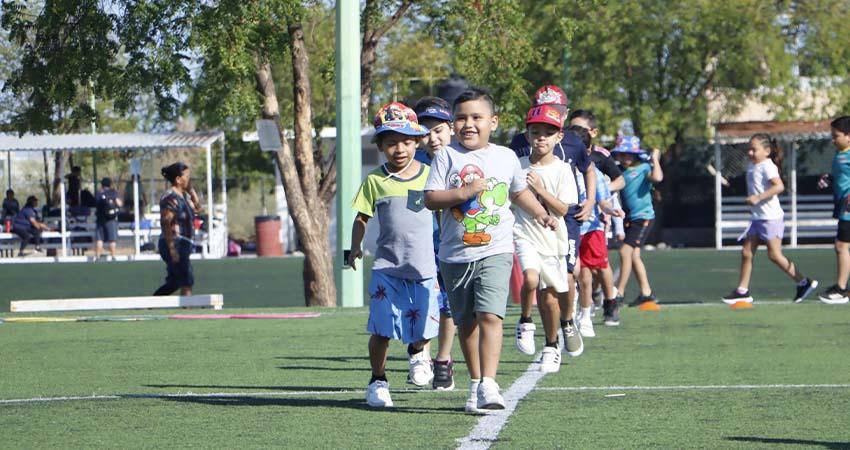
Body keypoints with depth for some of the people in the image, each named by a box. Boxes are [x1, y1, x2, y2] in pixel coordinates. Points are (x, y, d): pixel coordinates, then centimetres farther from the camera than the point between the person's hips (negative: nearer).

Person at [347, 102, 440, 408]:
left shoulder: (429, 176, 4)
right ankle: (378, 381, 12)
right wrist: (355, 247, -2)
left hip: (424, 266, 1)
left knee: (423, 328, 0)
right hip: (386, 267, -1)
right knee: (382, 329, -5)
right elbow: (362, 217, 9)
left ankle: (417, 352, 34)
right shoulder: (375, 181, 2)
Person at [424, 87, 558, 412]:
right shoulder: (447, 157, 0)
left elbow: (519, 191, 26)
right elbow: (431, 199, -7)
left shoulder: (506, 157, 7)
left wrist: (540, 213, 14)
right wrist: (463, 193, -19)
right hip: (455, 254, 1)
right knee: (466, 322, 11)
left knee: (490, 315, -18)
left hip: (495, 253, -1)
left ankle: (488, 384, -25)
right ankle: (475, 383, 23)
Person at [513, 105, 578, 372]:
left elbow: (562, 209, -9)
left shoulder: (562, 170, -4)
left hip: (552, 237, 1)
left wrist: (540, 190, -20)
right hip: (524, 233, -1)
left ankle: (551, 346, 28)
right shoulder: (517, 167, -2)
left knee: (550, 297, 7)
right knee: (531, 278, -30)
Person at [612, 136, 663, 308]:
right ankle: (646, 292, 20)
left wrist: (655, 159, -18)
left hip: (643, 217, -8)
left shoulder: (644, 168, -9)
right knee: (634, 255, 11)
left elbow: (657, 177, -27)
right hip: (628, 217, 8)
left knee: (625, 251, -13)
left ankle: (619, 293, -7)